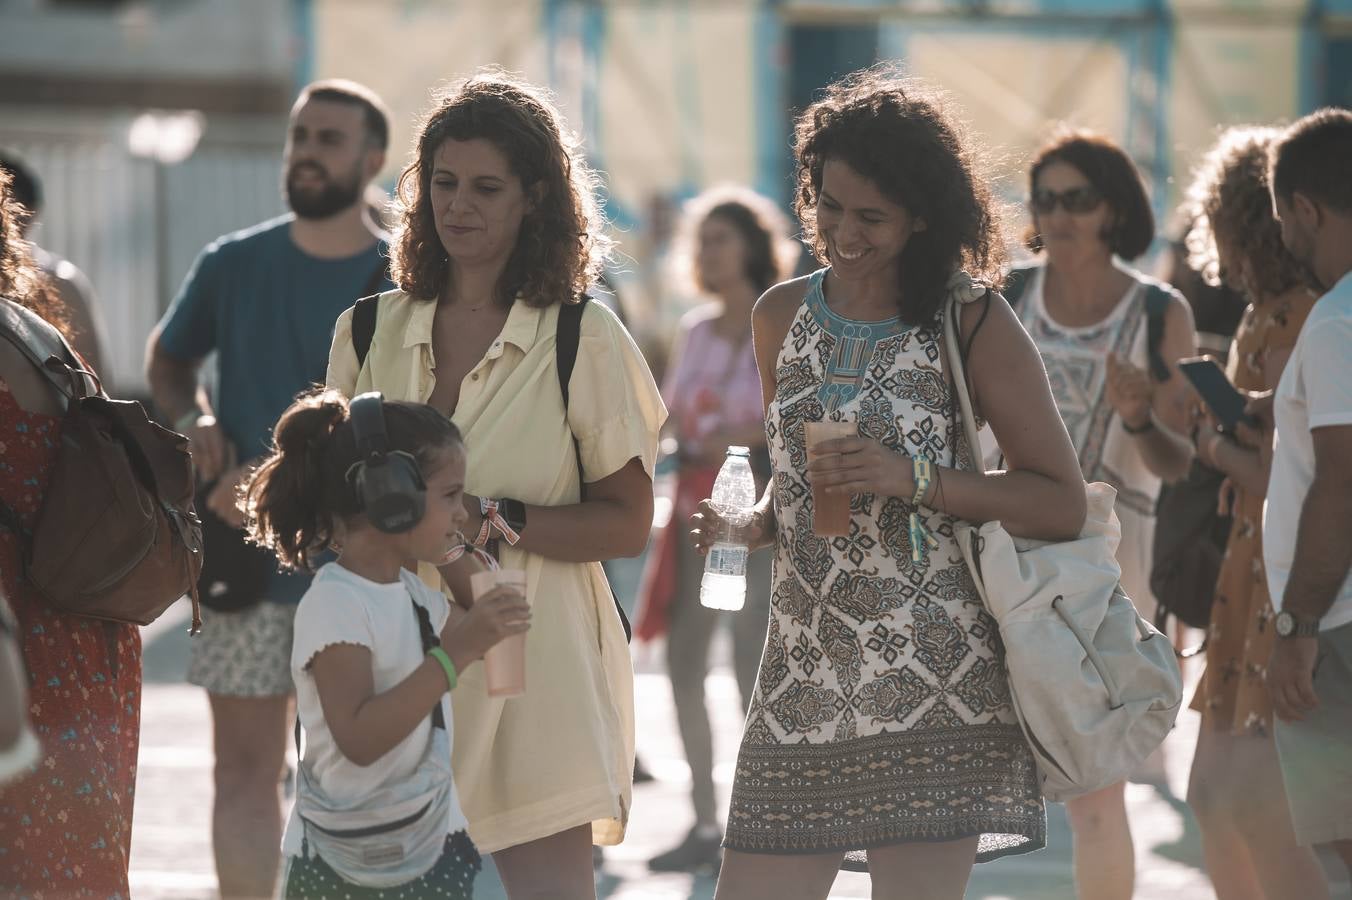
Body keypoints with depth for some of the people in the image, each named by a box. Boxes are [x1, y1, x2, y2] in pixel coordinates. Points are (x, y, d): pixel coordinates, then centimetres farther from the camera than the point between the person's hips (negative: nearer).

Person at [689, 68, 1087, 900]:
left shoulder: (974, 325, -1)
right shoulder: (781, 317, 13)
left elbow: (1063, 504, -2)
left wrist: (916, 480, -14)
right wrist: (750, 527, 4)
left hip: (934, 682, -5)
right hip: (804, 669, 5)